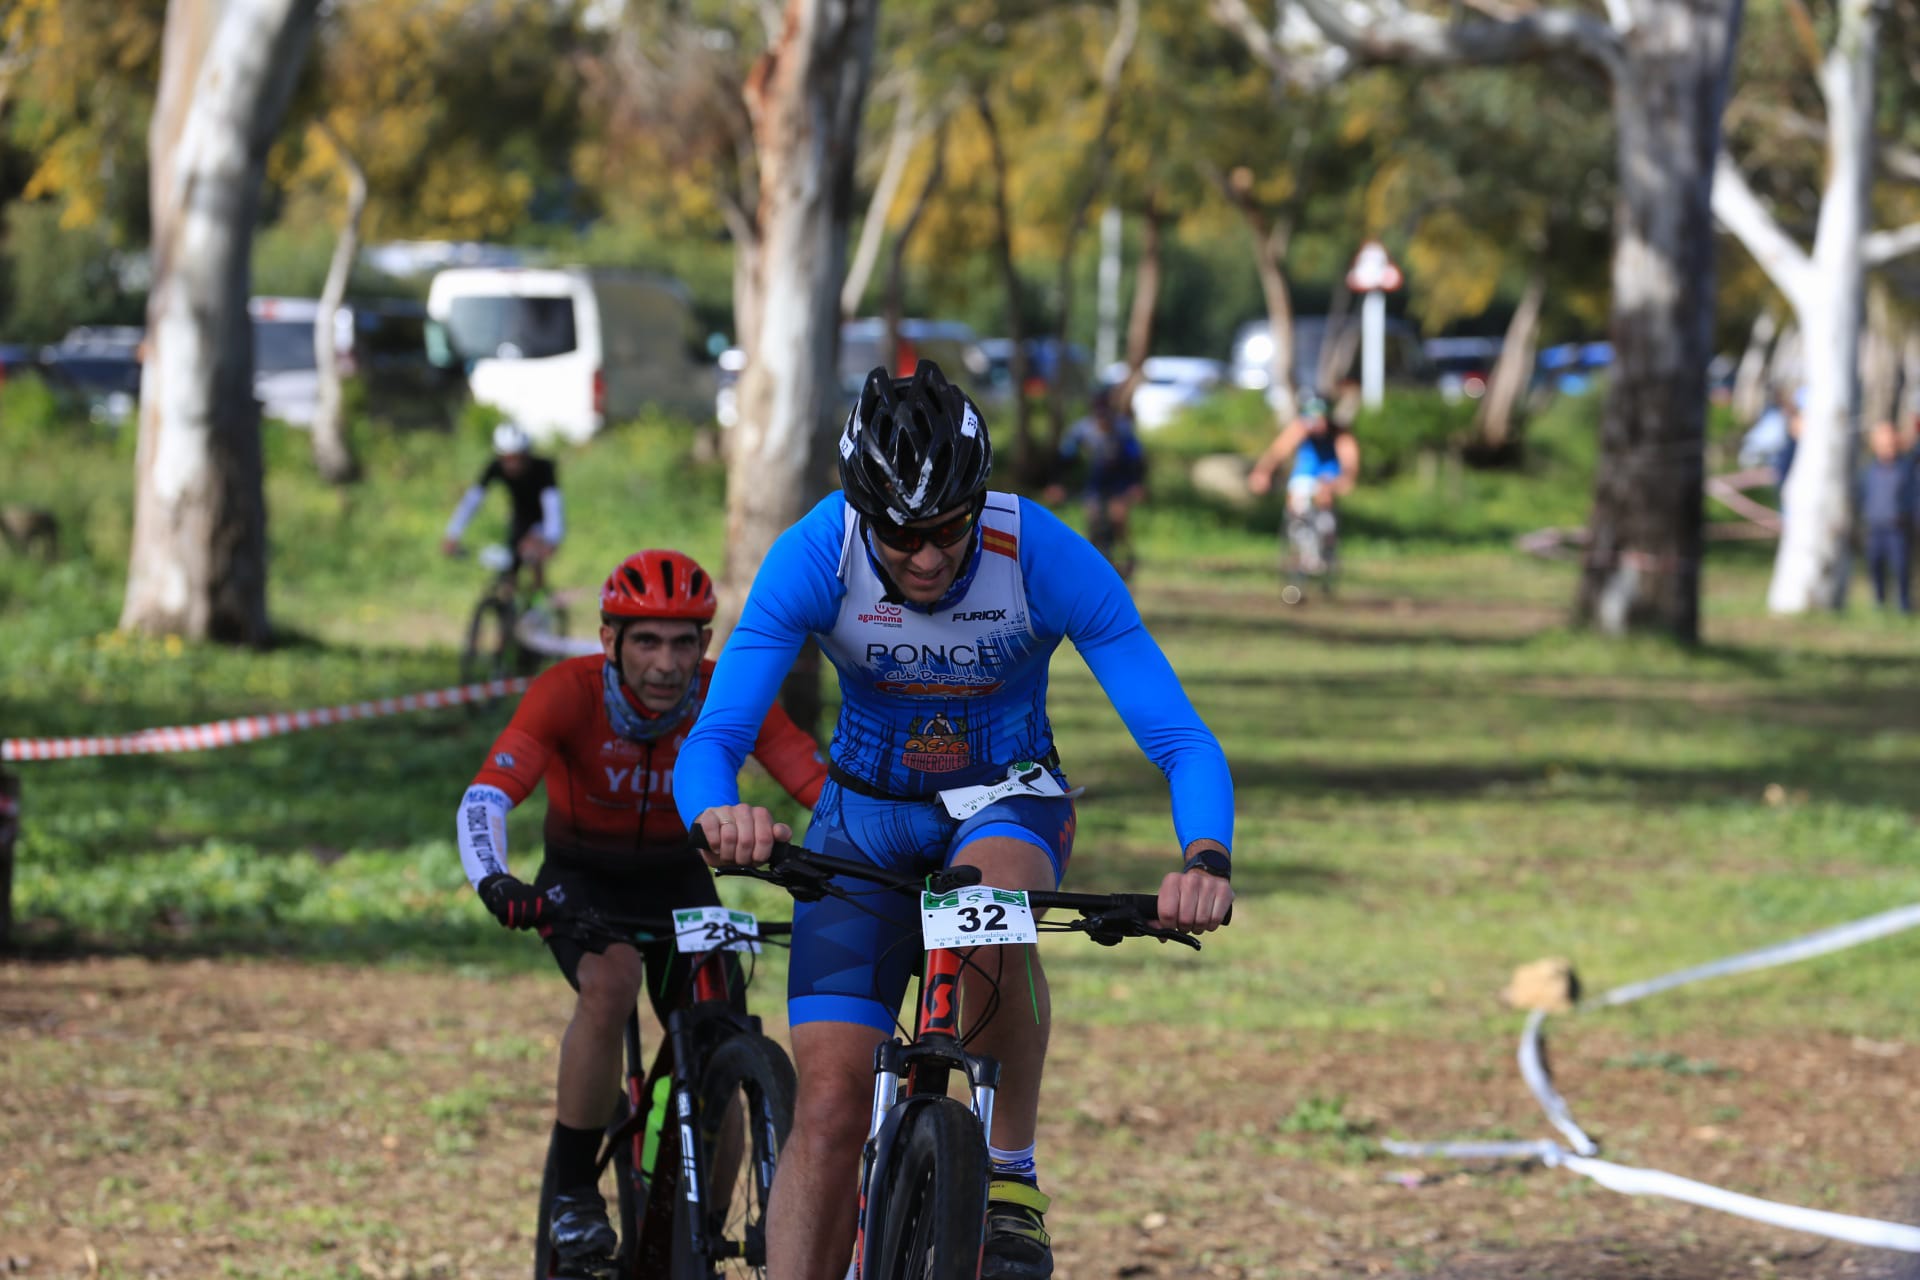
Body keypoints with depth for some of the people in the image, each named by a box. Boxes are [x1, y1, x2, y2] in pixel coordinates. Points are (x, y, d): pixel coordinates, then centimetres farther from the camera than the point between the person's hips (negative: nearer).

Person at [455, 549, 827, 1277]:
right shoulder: (570, 692, -27)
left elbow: (824, 788, -28)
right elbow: (485, 798, -38)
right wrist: (495, 884, -56)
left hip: (679, 884, 2)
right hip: (583, 881, -2)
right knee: (611, 983, -34)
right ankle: (571, 1190, -17)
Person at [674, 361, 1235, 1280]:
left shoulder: (1046, 558, -27)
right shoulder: (814, 558, -25)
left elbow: (1181, 739, -28)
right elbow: (711, 741, -29)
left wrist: (1206, 859, -48)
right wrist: (717, 816, -53)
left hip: (1008, 799, -1)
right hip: (867, 815, 1)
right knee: (830, 1107, -14)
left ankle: (1010, 1176, -20)